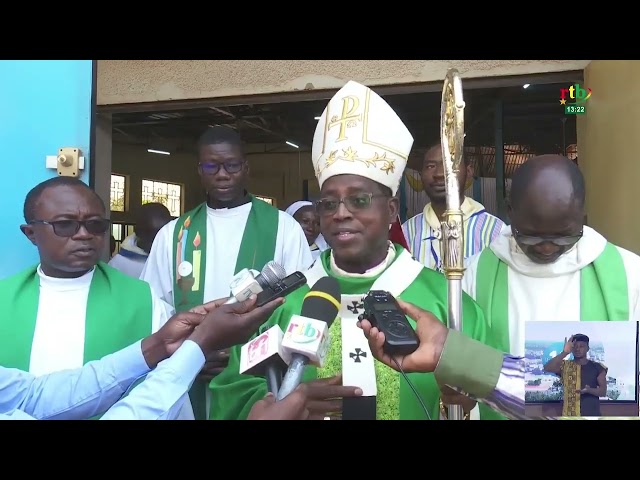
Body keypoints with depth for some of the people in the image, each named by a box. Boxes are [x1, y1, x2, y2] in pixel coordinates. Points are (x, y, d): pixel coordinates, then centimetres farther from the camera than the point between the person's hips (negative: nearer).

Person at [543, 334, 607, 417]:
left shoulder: (597, 367, 7)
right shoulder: (565, 366, 5)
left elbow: (603, 391, 1)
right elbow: (547, 368, -14)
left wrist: (589, 390, -21)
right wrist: (565, 352, -21)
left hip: (591, 415, 0)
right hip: (570, 416, 0)